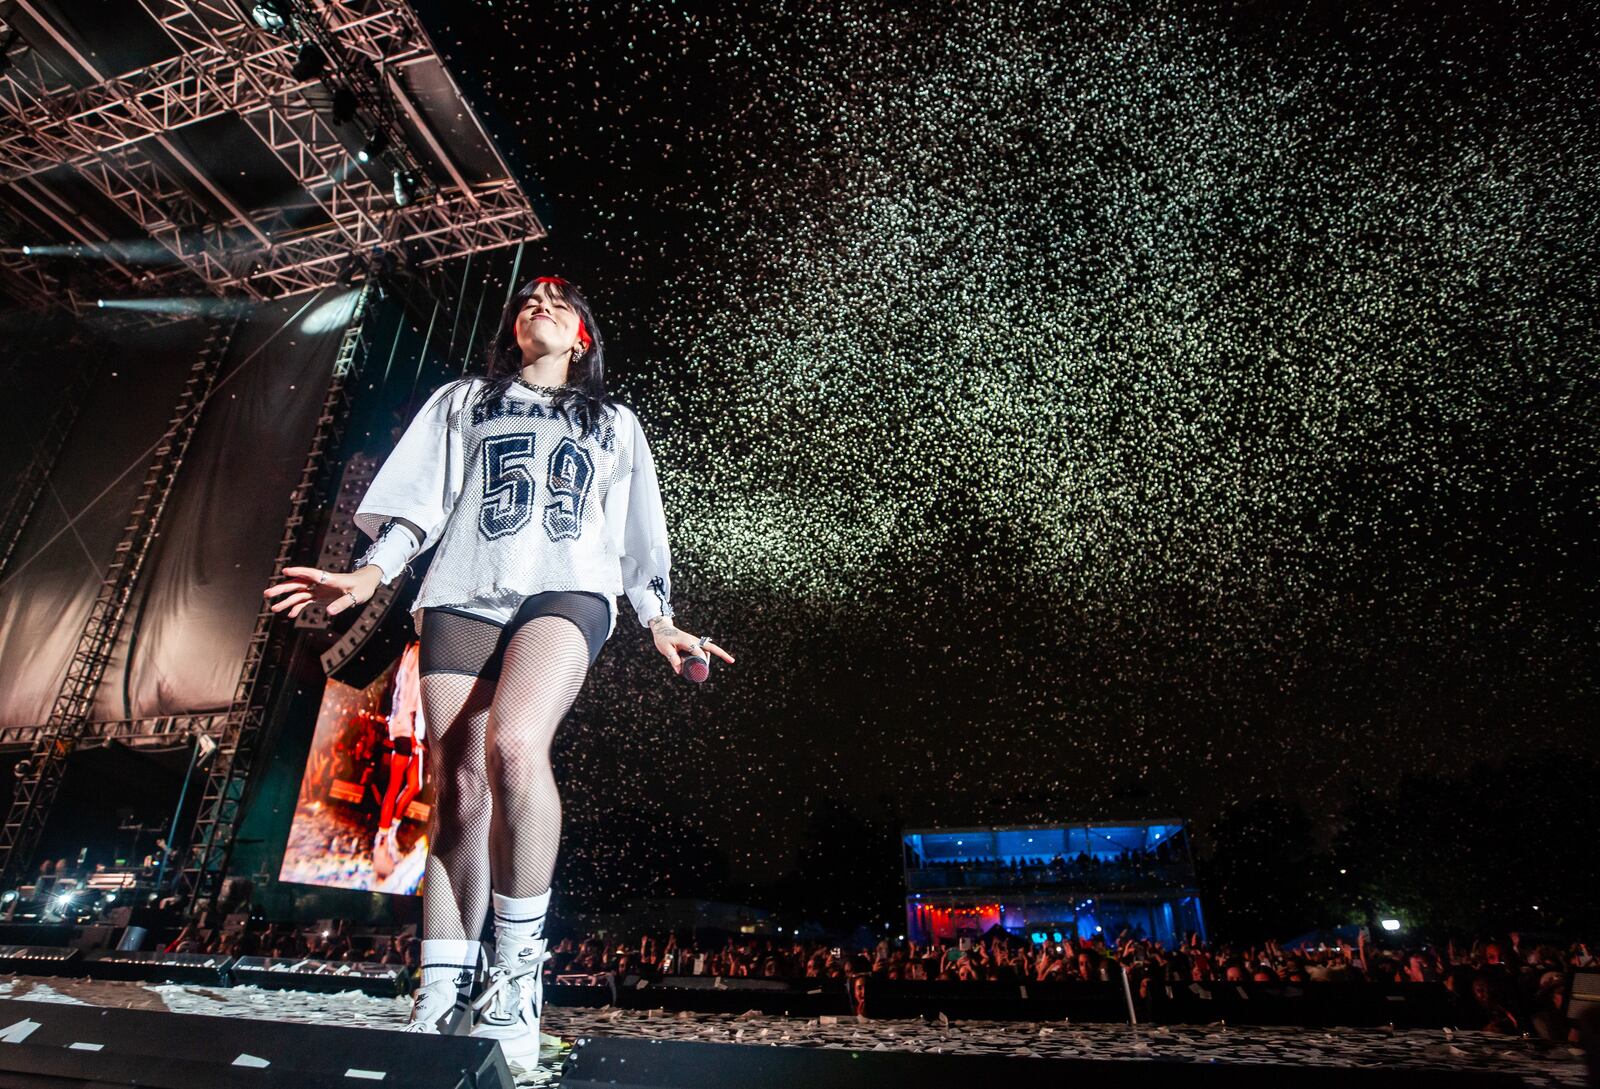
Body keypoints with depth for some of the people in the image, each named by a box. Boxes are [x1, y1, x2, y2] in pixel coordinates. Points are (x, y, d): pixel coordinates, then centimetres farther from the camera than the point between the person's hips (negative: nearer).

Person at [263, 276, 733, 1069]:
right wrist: (370, 574, -2)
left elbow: (638, 535, 22)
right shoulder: (463, 401, 28)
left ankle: (517, 973, -17)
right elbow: (422, 500, 15)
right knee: (457, 793, -7)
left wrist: (660, 623, 11)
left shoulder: (614, 423, 28)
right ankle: (440, 1003, 2)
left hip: (566, 590, -2)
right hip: (463, 593, 2)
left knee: (513, 745, -30)